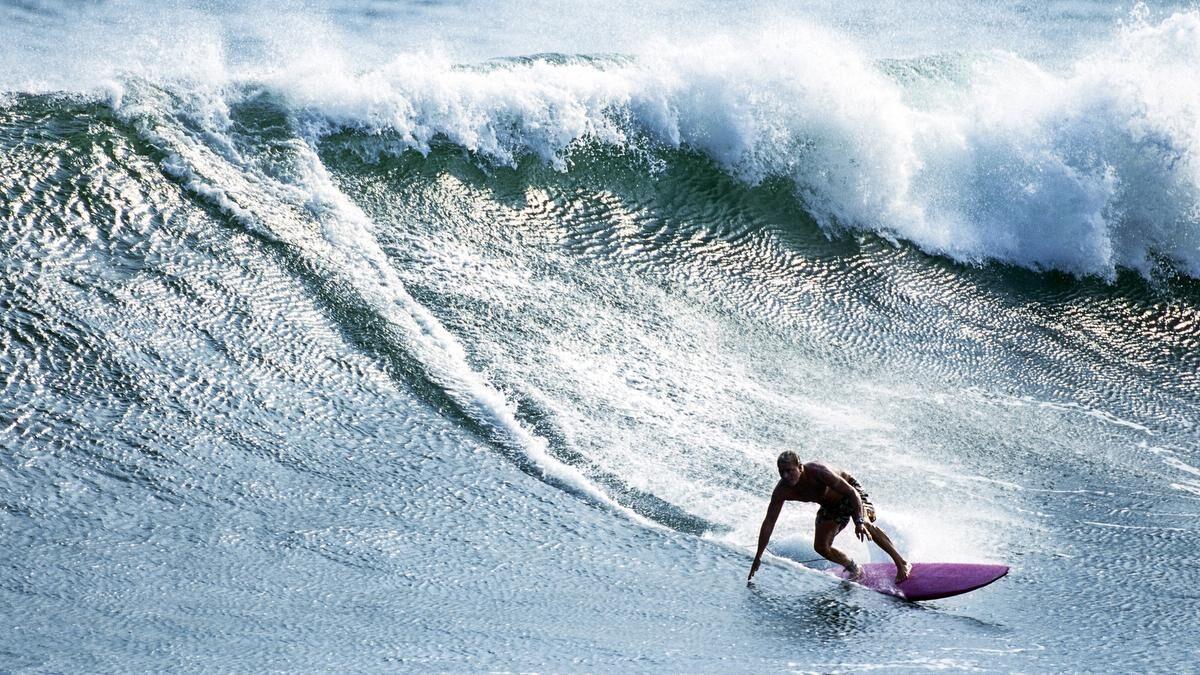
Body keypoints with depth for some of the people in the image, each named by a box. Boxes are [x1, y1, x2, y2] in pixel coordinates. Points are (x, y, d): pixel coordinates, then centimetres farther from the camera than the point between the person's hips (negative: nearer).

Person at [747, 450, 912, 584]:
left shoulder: (817, 471, -38)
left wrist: (859, 522, -52)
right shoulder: (782, 491, -23)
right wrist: (758, 558, -14)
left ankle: (902, 563, -22)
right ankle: (854, 569, 18)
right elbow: (769, 522, -14)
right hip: (830, 507, 6)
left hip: (850, 492, -6)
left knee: (865, 525, -31)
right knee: (821, 547, -6)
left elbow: (852, 492, -38)